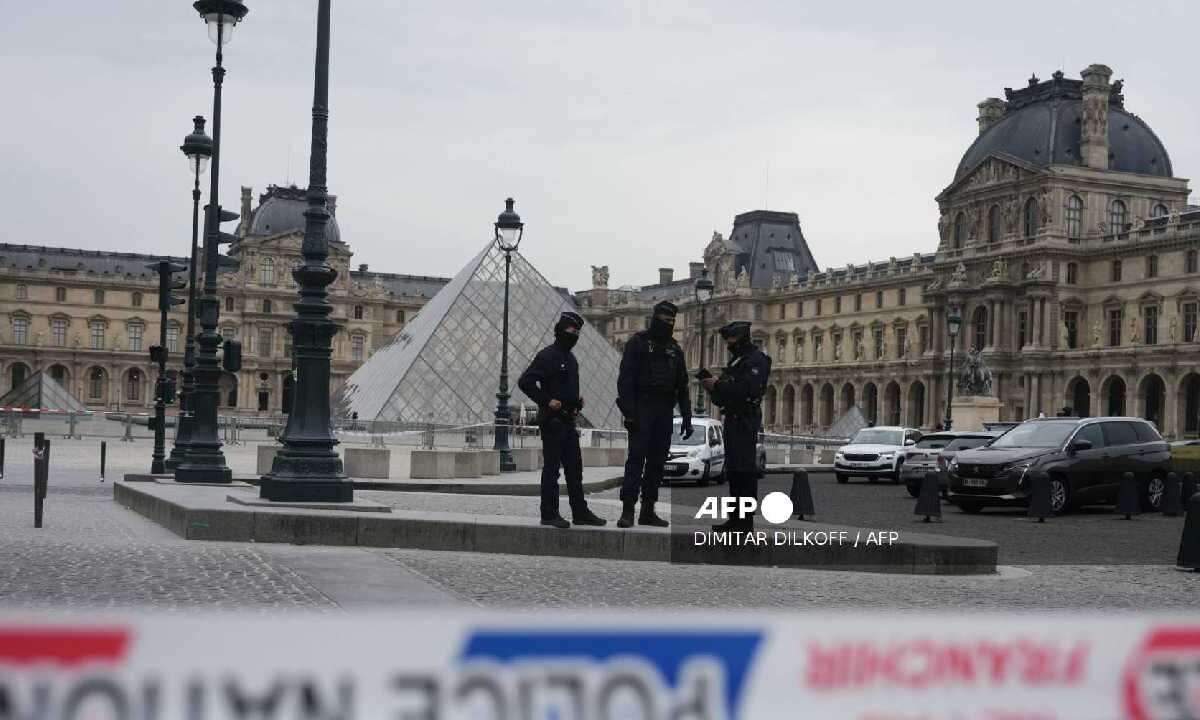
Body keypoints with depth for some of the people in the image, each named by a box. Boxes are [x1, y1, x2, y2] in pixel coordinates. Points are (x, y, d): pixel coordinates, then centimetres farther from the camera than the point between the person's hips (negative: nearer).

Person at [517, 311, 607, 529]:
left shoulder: (570, 359, 18)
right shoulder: (547, 355, -10)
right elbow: (525, 382, -16)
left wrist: (577, 401, 12)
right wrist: (547, 401, -18)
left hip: (568, 420, 9)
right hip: (552, 419, -9)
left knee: (575, 469, 10)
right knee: (551, 468, -4)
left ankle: (580, 512, 14)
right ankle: (549, 514, 2)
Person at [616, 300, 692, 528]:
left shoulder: (674, 349, 16)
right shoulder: (638, 343, -1)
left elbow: (682, 386, 18)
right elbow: (625, 379, -8)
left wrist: (686, 417, 10)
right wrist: (629, 412, -16)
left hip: (665, 412, 5)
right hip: (642, 408, -5)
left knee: (657, 462, 5)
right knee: (636, 458, -11)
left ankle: (648, 511, 9)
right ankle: (627, 510, -11)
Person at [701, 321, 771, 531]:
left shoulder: (756, 360, -9)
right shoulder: (735, 360, 22)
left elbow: (748, 389, -22)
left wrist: (718, 385, -18)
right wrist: (713, 387, 5)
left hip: (746, 421, -10)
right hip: (732, 419, 10)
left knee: (745, 470, -10)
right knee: (733, 470, 11)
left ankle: (747, 520, -10)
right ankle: (736, 518, 16)